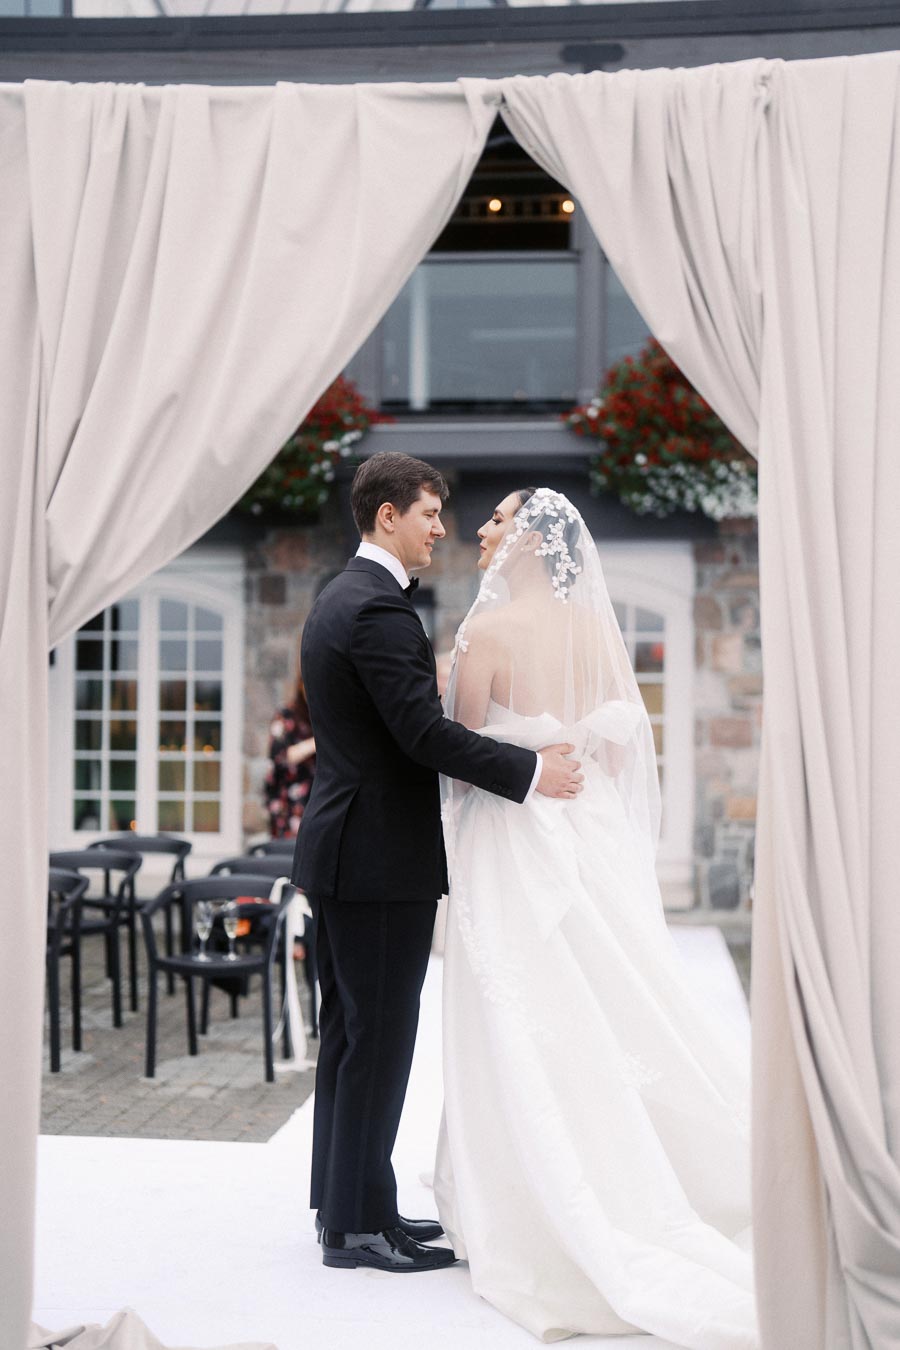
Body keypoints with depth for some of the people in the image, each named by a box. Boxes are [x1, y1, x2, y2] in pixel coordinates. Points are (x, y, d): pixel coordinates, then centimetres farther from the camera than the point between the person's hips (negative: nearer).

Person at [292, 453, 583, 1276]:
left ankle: (344, 1205, 25)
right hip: (384, 858, -10)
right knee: (380, 1038, -3)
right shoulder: (380, 607, -18)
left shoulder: (336, 600, 14)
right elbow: (424, 732, -24)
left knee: (350, 1033, 15)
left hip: (342, 850, 10)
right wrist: (531, 771, -19)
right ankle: (359, 1225, 5)